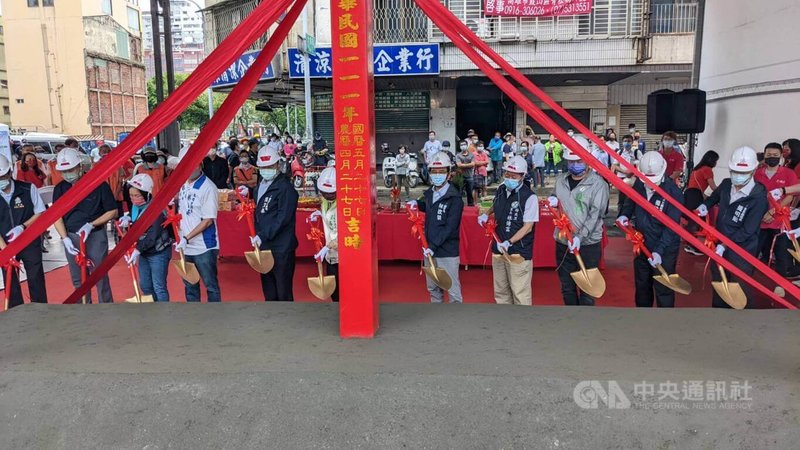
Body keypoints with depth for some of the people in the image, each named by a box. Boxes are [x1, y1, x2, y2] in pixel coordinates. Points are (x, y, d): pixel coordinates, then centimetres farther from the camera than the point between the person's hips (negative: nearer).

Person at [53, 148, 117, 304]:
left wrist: (91, 225, -16)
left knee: (100, 277, 1)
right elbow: (57, 216, 4)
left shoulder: (99, 184, -10)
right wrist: (65, 238, -9)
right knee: (78, 279, 12)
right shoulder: (60, 189, 3)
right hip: (71, 237, 4)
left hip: (96, 236, -4)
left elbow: (112, 212, -6)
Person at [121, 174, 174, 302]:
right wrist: (128, 219, -1)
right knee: (145, 285, 18)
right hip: (144, 252, 9)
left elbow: (153, 236, -27)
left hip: (158, 252, -9)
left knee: (159, 287, -3)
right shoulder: (136, 206, 2)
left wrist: (138, 250, -32)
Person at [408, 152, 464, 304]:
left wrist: (434, 246, -22)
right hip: (429, 251, 7)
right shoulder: (429, 193, 8)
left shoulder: (454, 198, -14)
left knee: (453, 290, -1)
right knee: (433, 288, 19)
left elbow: (450, 227, -19)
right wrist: (417, 203, 12)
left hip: (447, 252, -7)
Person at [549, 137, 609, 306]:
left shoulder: (598, 184, -10)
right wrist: (553, 201, -1)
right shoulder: (560, 180, 7)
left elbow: (595, 215, -17)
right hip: (563, 243, 5)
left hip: (588, 245, -5)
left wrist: (580, 237, -28)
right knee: (567, 287, 16)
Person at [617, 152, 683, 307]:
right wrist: (624, 215, -7)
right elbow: (630, 201, 14)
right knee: (641, 285, 22)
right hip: (642, 245, 6)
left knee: (663, 290, 4)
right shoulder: (639, 184, -7)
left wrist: (659, 250, -34)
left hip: (665, 249, -6)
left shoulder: (673, 192, -23)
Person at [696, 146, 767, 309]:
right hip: (719, 246, 6)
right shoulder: (726, 184, -2)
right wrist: (705, 206, 3)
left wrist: (725, 246, -25)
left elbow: (747, 231, -22)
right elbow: (714, 197, 23)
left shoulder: (759, 197, -21)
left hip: (741, 252, -6)